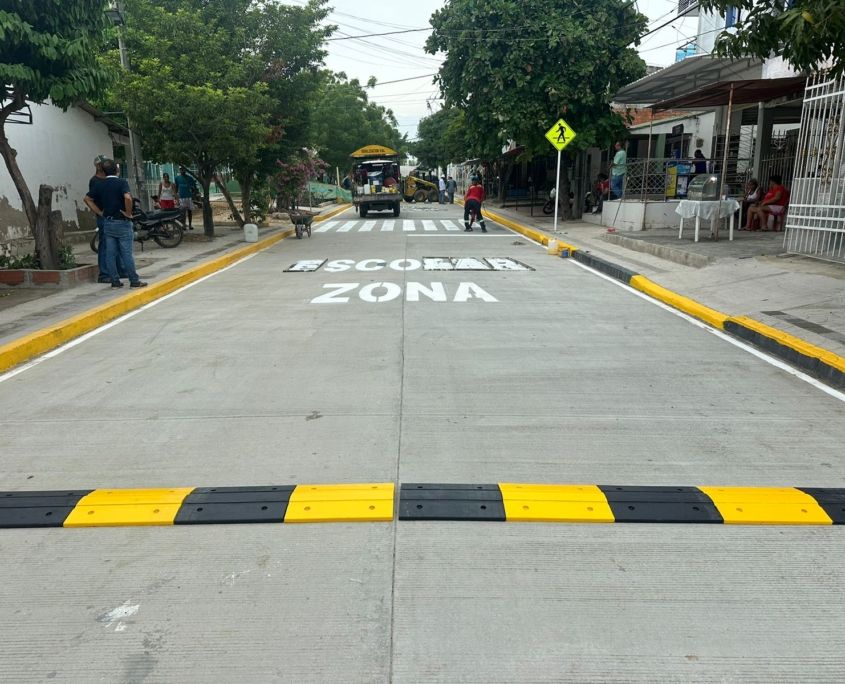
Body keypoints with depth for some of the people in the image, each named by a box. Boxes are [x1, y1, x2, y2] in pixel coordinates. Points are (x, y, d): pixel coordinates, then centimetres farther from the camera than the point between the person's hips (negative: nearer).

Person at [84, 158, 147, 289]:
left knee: (110, 253, 7)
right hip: (122, 222, -5)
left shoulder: (99, 185, 7)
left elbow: (87, 199, 11)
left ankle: (115, 281, 10)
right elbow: (127, 197, -27)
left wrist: (99, 212, 12)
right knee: (126, 253, -2)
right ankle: (134, 281, 2)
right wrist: (128, 213, -15)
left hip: (107, 223, 5)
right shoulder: (121, 182, -11)